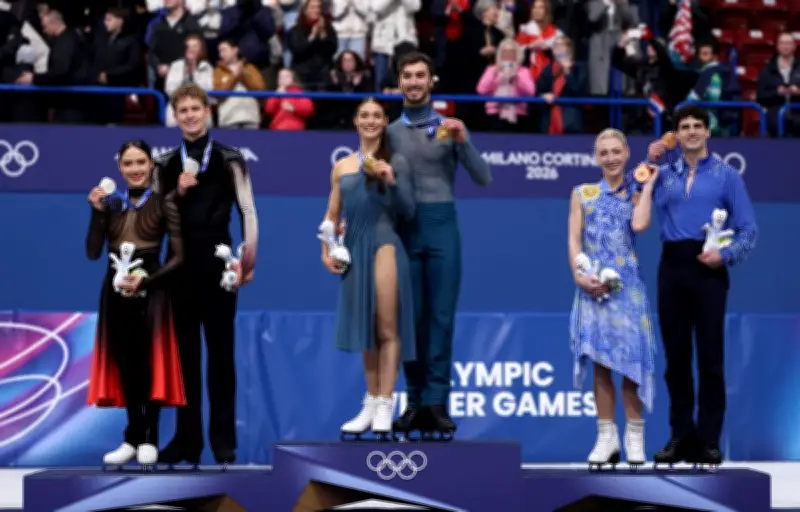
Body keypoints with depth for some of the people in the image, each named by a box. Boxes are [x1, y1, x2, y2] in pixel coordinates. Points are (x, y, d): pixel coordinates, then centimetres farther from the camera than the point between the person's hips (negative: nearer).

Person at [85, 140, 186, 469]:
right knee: (124, 364, 4)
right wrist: (97, 211, -7)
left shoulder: (164, 203, -1)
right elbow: (93, 252, 2)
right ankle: (133, 438, 11)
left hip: (150, 290, -4)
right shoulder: (110, 204, 9)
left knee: (148, 362, -3)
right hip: (116, 290, 4)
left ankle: (149, 439, 6)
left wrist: (145, 280, -16)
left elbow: (179, 256, -5)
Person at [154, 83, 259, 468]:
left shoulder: (228, 159, -1)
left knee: (220, 353, 1)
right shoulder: (167, 165, 10)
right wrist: (178, 192, -7)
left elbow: (248, 211, -2)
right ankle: (187, 439, 12)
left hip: (217, 264, -4)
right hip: (179, 265, 4)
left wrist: (248, 261, -8)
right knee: (184, 353, 7)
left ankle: (223, 441, 4)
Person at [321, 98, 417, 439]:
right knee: (366, 332, 9)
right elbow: (332, 214, 17)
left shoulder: (395, 162, 5)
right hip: (354, 249, 4)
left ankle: (385, 405, -5)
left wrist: (390, 181, -14)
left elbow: (407, 210, 0)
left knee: (387, 329, -7)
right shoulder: (342, 167, 14)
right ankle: (370, 405, 14)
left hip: (384, 244, -4)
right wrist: (326, 250, 5)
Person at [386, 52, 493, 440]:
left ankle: (436, 403, -4)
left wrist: (464, 142, -12)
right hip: (403, 229, 1)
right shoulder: (389, 133, 10)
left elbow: (484, 179, 0)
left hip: (442, 226, -1)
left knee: (441, 317, -4)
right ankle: (415, 401, 8)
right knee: (410, 317, 3)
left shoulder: (450, 129, 6)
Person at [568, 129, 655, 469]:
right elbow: (574, 240, 6)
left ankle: (634, 435, 2)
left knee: (630, 357, -6)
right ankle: (606, 436, 4)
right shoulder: (582, 194, 11)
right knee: (600, 362, 0)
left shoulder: (636, 194, 8)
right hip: (592, 286, 1)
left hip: (627, 285, -1)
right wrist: (579, 274, -9)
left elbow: (639, 226, -12)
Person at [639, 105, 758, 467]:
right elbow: (637, 216, 4)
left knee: (710, 356, -3)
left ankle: (708, 440, 2)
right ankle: (681, 436, 14)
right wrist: (648, 165, 3)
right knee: (676, 355, 6)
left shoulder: (726, 175, 4)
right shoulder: (664, 175, 12)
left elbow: (748, 229, 1)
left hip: (708, 269, -3)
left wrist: (726, 254, -16)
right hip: (672, 267, 3)